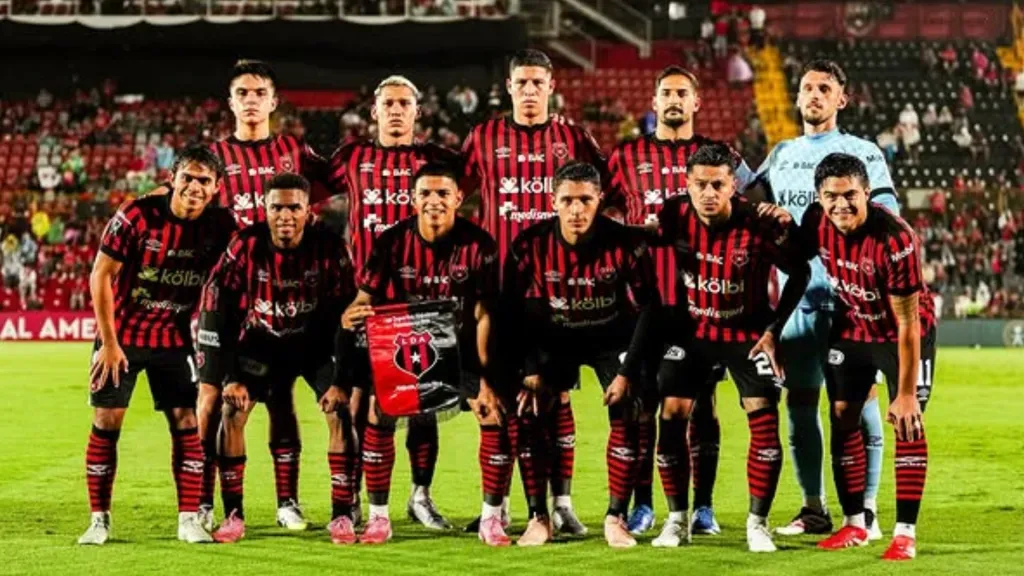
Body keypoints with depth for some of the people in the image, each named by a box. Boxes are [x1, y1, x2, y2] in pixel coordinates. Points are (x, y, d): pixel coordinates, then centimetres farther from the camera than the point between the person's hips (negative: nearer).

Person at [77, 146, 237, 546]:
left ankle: (189, 520, 5)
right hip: (121, 333, -2)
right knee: (106, 421, -4)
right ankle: (99, 520, 6)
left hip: (174, 338, 2)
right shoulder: (137, 216, -18)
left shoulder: (220, 225, -8)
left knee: (186, 422, -3)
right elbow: (101, 275, -13)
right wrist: (109, 342, -14)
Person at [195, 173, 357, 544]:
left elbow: (348, 316, -18)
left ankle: (342, 515, -11)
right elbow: (217, 311, -17)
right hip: (261, 340, 1)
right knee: (232, 411, -13)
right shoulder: (246, 246, -22)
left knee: (340, 411, -18)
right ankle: (233, 515, -3)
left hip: (317, 342, -1)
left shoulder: (329, 248, -23)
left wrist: (342, 378, -22)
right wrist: (228, 377, -20)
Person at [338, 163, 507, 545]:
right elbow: (366, 299, -8)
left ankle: (492, 518, 0)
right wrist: (351, 316, -33)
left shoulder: (479, 245, -16)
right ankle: (378, 516, 1)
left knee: (497, 416, -16)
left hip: (462, 345, -1)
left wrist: (487, 379, -19)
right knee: (377, 415, -15)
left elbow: (484, 315, -14)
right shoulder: (392, 242, -13)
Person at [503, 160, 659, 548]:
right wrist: (530, 371, -16)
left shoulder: (626, 244, -24)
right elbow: (515, 313, -11)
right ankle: (538, 518, -1)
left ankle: (616, 518, -5)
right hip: (553, 338, 1)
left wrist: (628, 372, -19)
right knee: (528, 414, -13)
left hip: (612, 337, -1)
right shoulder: (529, 246, -21)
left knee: (627, 415, -17)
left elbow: (648, 308, -15)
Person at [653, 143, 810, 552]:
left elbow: (799, 273, -8)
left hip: (748, 331, -2)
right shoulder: (673, 216, -17)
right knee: (671, 415, -6)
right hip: (692, 330, 2)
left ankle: (758, 523, 0)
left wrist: (774, 330, -10)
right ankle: (677, 519, 8)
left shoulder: (760, 225, -24)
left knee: (764, 418, -12)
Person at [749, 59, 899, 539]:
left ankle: (865, 509, 0)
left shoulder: (862, 153, 2)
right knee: (800, 401, 7)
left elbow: (887, 216, -5)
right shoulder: (781, 154, 18)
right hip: (794, 295, 5)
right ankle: (814, 508, 16)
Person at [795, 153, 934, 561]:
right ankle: (854, 524, 14)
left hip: (901, 334, -5)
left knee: (907, 423, -12)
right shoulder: (816, 221, -18)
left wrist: (906, 392, -26)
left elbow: (907, 322, -28)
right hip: (851, 328, 5)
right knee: (842, 416, 4)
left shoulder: (896, 240, -33)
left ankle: (905, 533, -7)